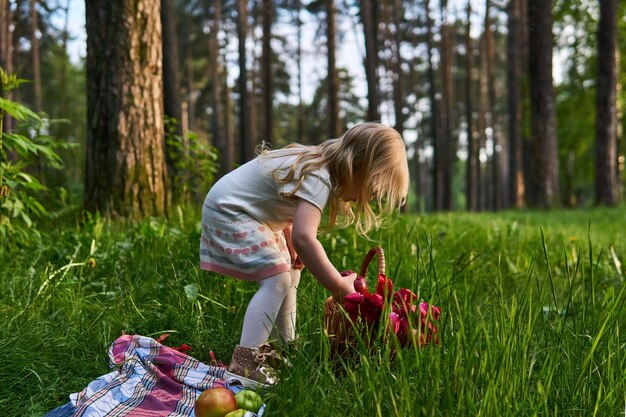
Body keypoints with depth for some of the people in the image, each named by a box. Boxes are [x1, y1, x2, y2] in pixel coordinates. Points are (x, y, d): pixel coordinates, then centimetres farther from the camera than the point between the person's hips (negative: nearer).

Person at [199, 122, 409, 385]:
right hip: (226, 211, -11)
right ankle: (245, 362, -22)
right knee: (277, 279, -20)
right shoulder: (318, 179, -29)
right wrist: (340, 287, -37)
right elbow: (304, 237, -43)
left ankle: (286, 346, 25)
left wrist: (290, 245, 1)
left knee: (290, 272, 17)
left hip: (246, 213, 11)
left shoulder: (320, 163, 1)